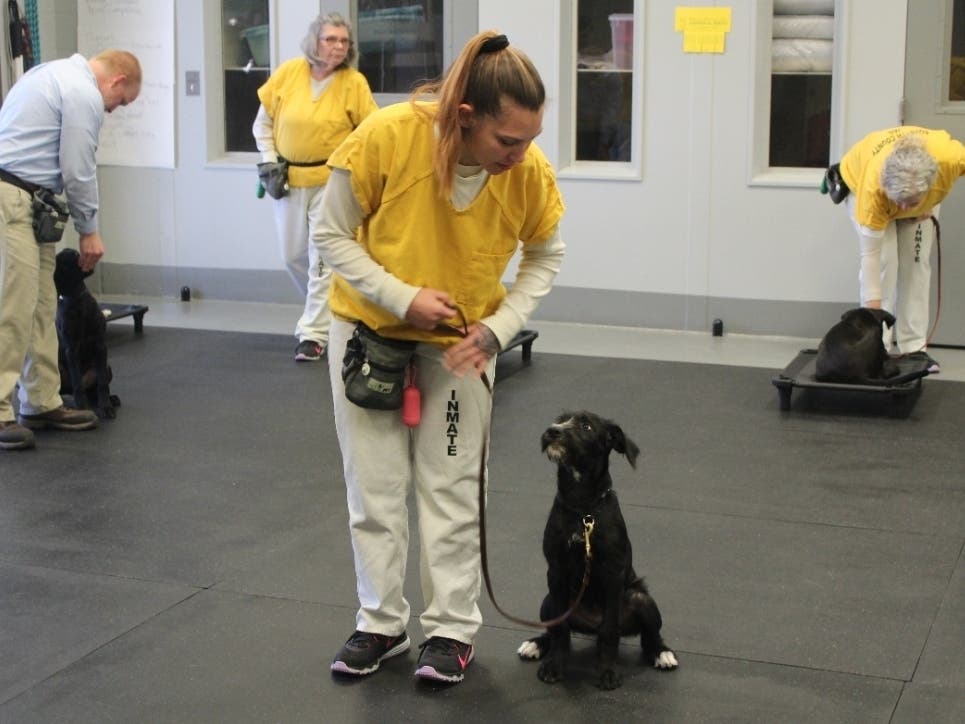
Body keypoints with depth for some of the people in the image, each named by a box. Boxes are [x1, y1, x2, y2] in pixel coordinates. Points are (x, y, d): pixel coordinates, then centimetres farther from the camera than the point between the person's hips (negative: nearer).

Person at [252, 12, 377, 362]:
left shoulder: (354, 82, -9)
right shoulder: (288, 72, -3)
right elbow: (263, 123, 8)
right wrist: (269, 162, 0)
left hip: (331, 180, -3)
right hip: (289, 179, 4)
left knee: (322, 258, -8)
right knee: (293, 255, 12)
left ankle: (314, 334, -2)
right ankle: (326, 309, 37)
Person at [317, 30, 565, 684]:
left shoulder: (530, 172, -23)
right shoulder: (386, 137, -29)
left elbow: (546, 256, -3)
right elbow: (334, 236, -16)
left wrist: (500, 325, -17)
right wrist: (402, 298, -26)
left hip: (461, 343, 0)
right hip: (369, 328, 0)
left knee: (452, 492, 6)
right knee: (375, 489, 7)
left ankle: (453, 630, 18)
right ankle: (382, 623, 22)